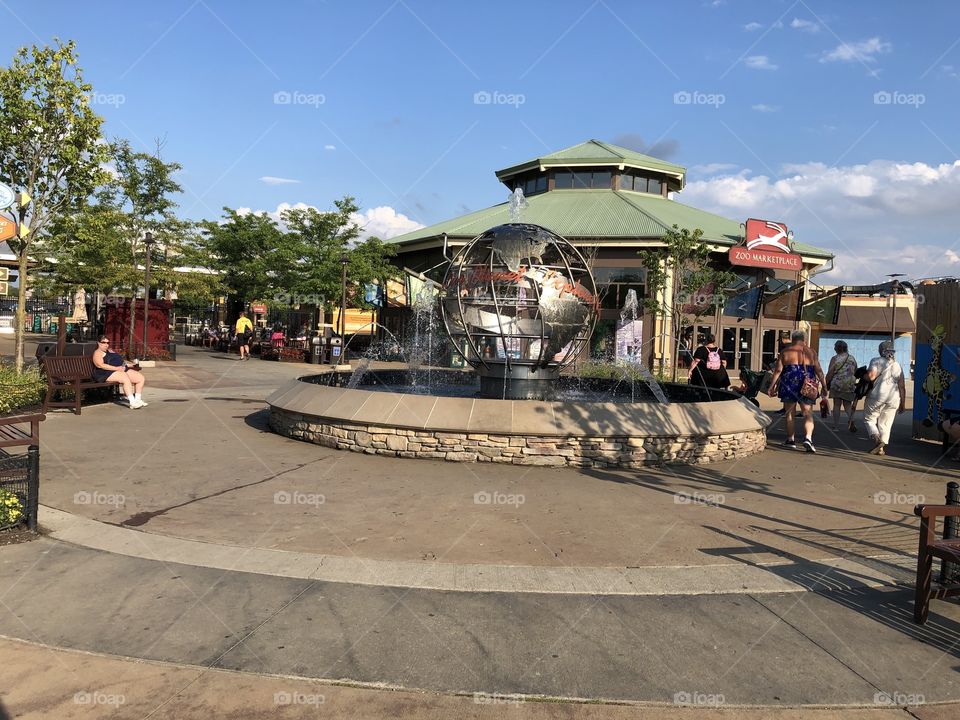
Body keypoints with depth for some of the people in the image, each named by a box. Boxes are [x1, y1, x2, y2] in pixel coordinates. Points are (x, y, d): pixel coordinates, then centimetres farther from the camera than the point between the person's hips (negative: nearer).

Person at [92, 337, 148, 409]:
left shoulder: (110, 351, 27)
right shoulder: (97, 353, 0)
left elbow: (120, 362, 28)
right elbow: (100, 365, -17)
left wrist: (129, 364, 10)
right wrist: (117, 368, -24)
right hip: (107, 373, -9)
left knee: (141, 378, -7)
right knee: (126, 378, -36)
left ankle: (137, 400, -4)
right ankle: (132, 403, -41)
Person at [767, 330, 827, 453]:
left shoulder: (785, 351, 3)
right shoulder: (811, 352, 5)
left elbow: (778, 370, -1)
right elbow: (818, 370, 1)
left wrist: (772, 386, 2)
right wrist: (824, 386, 6)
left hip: (789, 384, 0)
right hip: (807, 386, 0)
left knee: (789, 412, 12)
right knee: (808, 414, 2)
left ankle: (790, 439, 17)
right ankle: (808, 437, -18)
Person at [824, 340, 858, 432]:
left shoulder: (835, 358, -5)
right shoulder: (852, 358, 9)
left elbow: (830, 373, -9)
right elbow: (855, 372, 15)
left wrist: (826, 383, 0)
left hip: (837, 384, -3)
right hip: (850, 385, 3)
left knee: (837, 405, 4)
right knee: (848, 405, 12)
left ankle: (836, 426, 4)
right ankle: (850, 419, -14)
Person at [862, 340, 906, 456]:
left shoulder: (876, 361, -1)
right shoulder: (897, 365, 14)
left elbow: (871, 376, -17)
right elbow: (902, 386, 11)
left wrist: (864, 376, 5)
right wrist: (903, 403, 14)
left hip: (877, 396, -4)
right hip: (893, 398, 4)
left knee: (869, 419, 7)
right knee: (885, 424, 11)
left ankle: (876, 438, -17)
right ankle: (882, 448, 5)